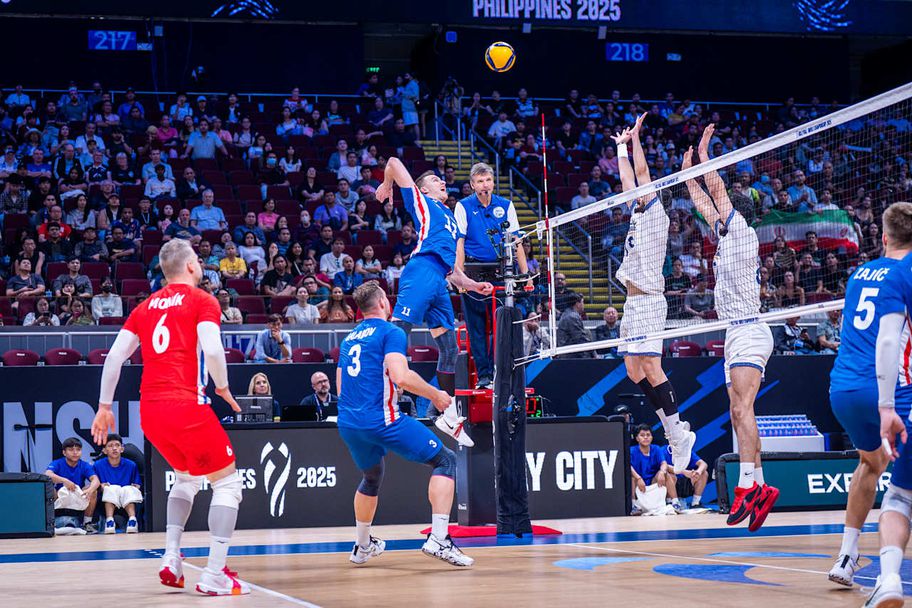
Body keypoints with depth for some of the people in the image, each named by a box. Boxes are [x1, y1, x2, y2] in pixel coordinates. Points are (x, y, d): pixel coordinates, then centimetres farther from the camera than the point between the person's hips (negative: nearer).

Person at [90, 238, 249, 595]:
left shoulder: (147, 306, 17)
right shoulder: (202, 301, 0)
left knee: (187, 477, 29)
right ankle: (215, 576, -3)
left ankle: (170, 560, 16)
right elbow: (212, 349, -15)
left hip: (149, 409, 7)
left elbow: (115, 356, 11)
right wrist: (223, 387, 1)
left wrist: (104, 407, 16)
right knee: (227, 483, 6)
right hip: (186, 405, -6)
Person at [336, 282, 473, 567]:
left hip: (346, 424, 8)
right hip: (381, 418, -8)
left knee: (372, 477, 32)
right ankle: (438, 538, -13)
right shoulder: (390, 332, -4)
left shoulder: (348, 339, 19)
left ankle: (362, 546, 41)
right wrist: (435, 395, -5)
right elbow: (402, 377, -18)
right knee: (445, 460, 0)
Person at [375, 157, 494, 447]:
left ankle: (450, 416, 15)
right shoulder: (422, 203, 15)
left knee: (449, 350, 8)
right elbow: (394, 163, 11)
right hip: (422, 272, -8)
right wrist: (386, 186, 26)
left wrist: (473, 285, 23)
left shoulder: (450, 219, 34)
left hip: (440, 282, 8)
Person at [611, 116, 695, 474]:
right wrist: (622, 146, 33)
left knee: (650, 368, -14)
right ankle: (677, 430, 10)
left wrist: (635, 138, 0)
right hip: (633, 302, 9)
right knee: (634, 370, 7)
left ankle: (678, 435, -13)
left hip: (648, 300, -9)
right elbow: (629, 178, 27)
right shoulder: (638, 214, 16)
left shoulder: (655, 213, -4)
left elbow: (641, 172, -8)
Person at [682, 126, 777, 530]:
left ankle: (747, 485, -28)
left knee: (743, 409, -20)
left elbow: (718, 193, -5)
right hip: (736, 334, 10)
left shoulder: (744, 233, -3)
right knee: (738, 414, 5)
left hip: (748, 332, -10)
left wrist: (705, 156, 4)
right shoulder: (726, 236, 19)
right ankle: (759, 488, 4)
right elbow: (704, 204, 29)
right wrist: (688, 170, 34)